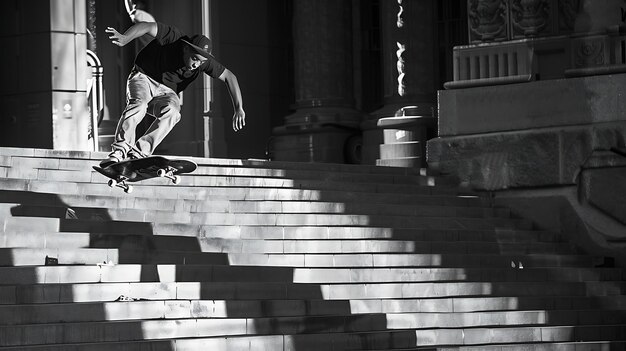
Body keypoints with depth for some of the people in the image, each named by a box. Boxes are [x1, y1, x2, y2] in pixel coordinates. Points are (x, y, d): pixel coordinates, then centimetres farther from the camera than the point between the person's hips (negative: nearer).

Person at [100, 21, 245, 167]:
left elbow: (229, 77, -7)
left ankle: (140, 150, -38)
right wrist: (124, 38, -51)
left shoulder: (204, 60, -12)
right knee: (138, 104, -35)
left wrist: (239, 109, -15)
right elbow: (146, 26, -33)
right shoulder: (173, 38, -24)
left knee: (172, 111, -31)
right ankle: (120, 149, -42)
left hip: (166, 91, 3)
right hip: (143, 78, -3)